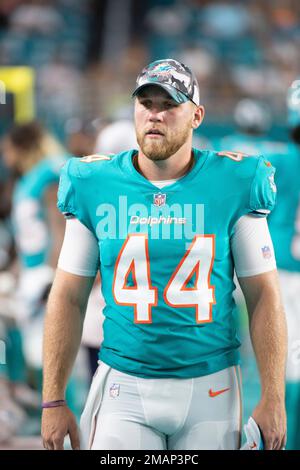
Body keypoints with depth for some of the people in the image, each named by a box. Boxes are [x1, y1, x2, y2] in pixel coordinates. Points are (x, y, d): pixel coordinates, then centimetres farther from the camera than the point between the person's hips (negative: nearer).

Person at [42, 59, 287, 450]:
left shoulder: (232, 187, -2)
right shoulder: (95, 187, 1)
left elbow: (264, 296, 1)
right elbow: (69, 299, 5)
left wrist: (273, 399, -6)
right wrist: (53, 401, 1)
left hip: (209, 387, 0)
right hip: (125, 388, 0)